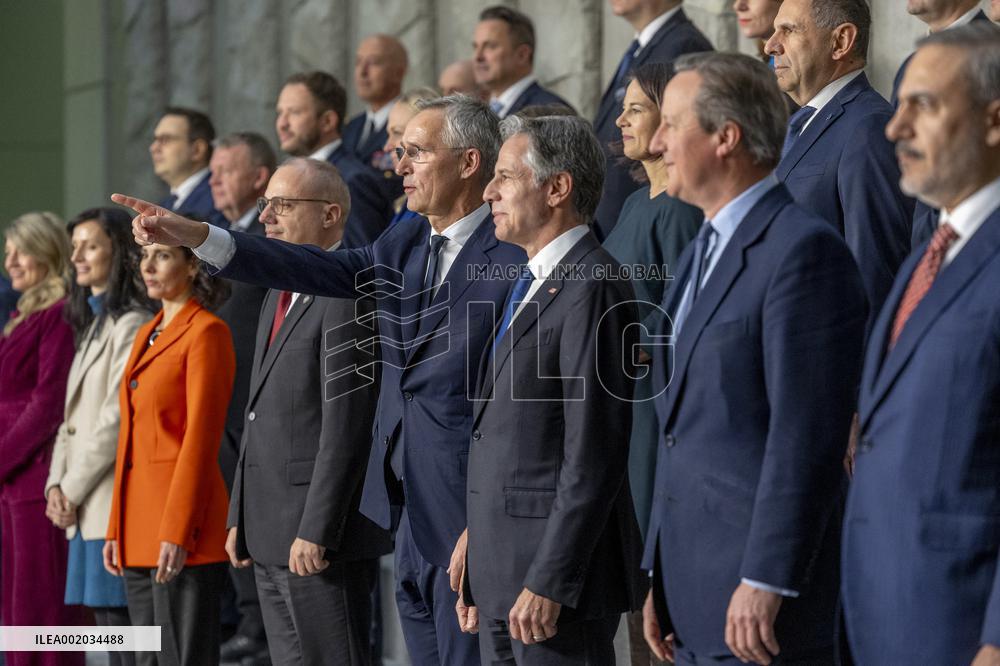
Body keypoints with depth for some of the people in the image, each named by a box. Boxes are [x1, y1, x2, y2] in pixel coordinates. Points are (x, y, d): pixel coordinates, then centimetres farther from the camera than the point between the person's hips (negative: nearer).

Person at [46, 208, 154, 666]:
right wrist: (57, 484, 6)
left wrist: (73, 490, -11)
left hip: (115, 504, -10)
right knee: (109, 627, 10)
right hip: (87, 509, 10)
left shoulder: (130, 324, -11)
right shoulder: (93, 324, 20)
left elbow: (116, 420, -16)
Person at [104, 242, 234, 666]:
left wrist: (177, 532, -19)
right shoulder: (147, 335, 19)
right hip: (139, 528, 9)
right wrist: (116, 528, 15)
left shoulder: (206, 333, -8)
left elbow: (201, 437, -15)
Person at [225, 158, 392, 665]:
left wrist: (316, 531, -22)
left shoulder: (349, 295, -14)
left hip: (322, 539, -10)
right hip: (271, 537, 10)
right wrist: (240, 518, 18)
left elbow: (347, 425, -20)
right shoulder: (280, 294, 18)